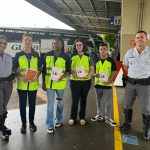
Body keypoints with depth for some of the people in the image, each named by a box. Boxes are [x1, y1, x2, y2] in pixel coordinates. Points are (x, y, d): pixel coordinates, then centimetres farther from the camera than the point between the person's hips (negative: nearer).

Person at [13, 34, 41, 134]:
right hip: (22, 84, -1)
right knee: (22, 105, 8)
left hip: (33, 84, 1)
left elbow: (40, 68, 6)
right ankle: (23, 124, 24)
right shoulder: (18, 55, 1)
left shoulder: (36, 55, 5)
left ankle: (31, 122, 28)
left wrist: (37, 77, -14)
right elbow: (14, 69, 1)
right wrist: (20, 77, -19)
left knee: (32, 104, 11)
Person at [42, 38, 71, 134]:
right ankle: (50, 125, 12)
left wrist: (62, 77, -22)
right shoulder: (48, 55, 3)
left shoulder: (66, 57, -3)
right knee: (50, 103, 1)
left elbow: (68, 70, -2)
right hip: (49, 83, 1)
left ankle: (58, 120, 36)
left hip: (60, 83, 0)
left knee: (60, 102, 14)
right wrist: (43, 82, 2)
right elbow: (44, 69, 6)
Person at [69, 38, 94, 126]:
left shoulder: (88, 56, 4)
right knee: (75, 100, -1)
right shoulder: (72, 56, 3)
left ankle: (82, 118, 25)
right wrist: (73, 74, -16)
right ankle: (73, 118, 17)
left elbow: (92, 69, 5)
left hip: (86, 81, 1)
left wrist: (88, 76, -13)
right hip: (75, 81, -1)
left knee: (83, 100, 12)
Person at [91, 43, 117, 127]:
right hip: (98, 83, 4)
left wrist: (110, 80, -18)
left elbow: (114, 72, -5)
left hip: (108, 84, -3)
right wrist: (95, 75, -12)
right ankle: (100, 115, 31)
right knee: (99, 101, 16)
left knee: (108, 102, 2)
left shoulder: (111, 60, -4)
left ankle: (108, 118, 16)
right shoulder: (96, 61, 5)